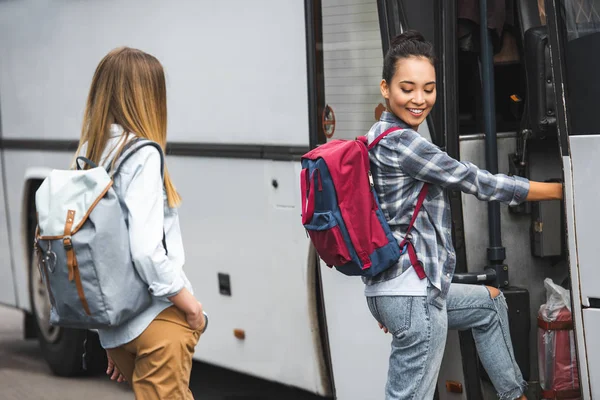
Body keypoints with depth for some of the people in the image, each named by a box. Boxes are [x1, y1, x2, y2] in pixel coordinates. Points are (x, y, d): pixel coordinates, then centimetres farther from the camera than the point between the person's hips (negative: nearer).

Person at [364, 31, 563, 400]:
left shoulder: (380, 137, 15)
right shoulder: (399, 142, -15)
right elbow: (478, 182, -12)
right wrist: (559, 190, -3)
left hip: (391, 289, 11)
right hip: (413, 293, -11)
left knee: (490, 303, 31)